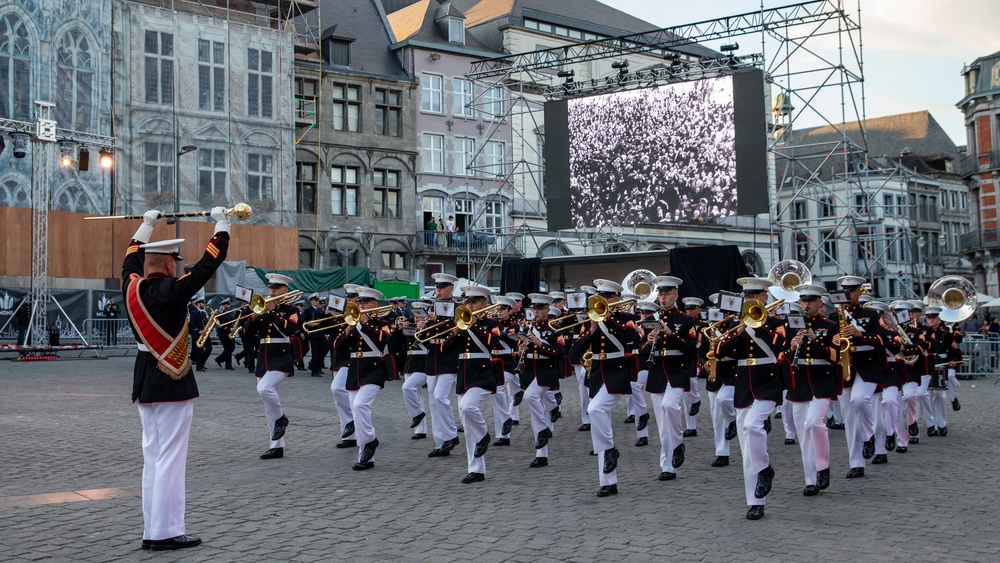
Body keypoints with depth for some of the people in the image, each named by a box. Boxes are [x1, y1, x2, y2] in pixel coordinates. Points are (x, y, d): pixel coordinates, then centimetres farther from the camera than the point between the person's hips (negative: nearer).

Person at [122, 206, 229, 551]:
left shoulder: (131, 287, 2)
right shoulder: (171, 290, -17)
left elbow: (131, 261, 23)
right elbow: (209, 264, -13)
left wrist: (147, 224, 34)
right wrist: (222, 223, 0)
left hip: (143, 380, 8)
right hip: (171, 382, -8)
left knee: (152, 455, 13)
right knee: (170, 457, -4)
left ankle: (151, 530, 17)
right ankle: (166, 532, -2)